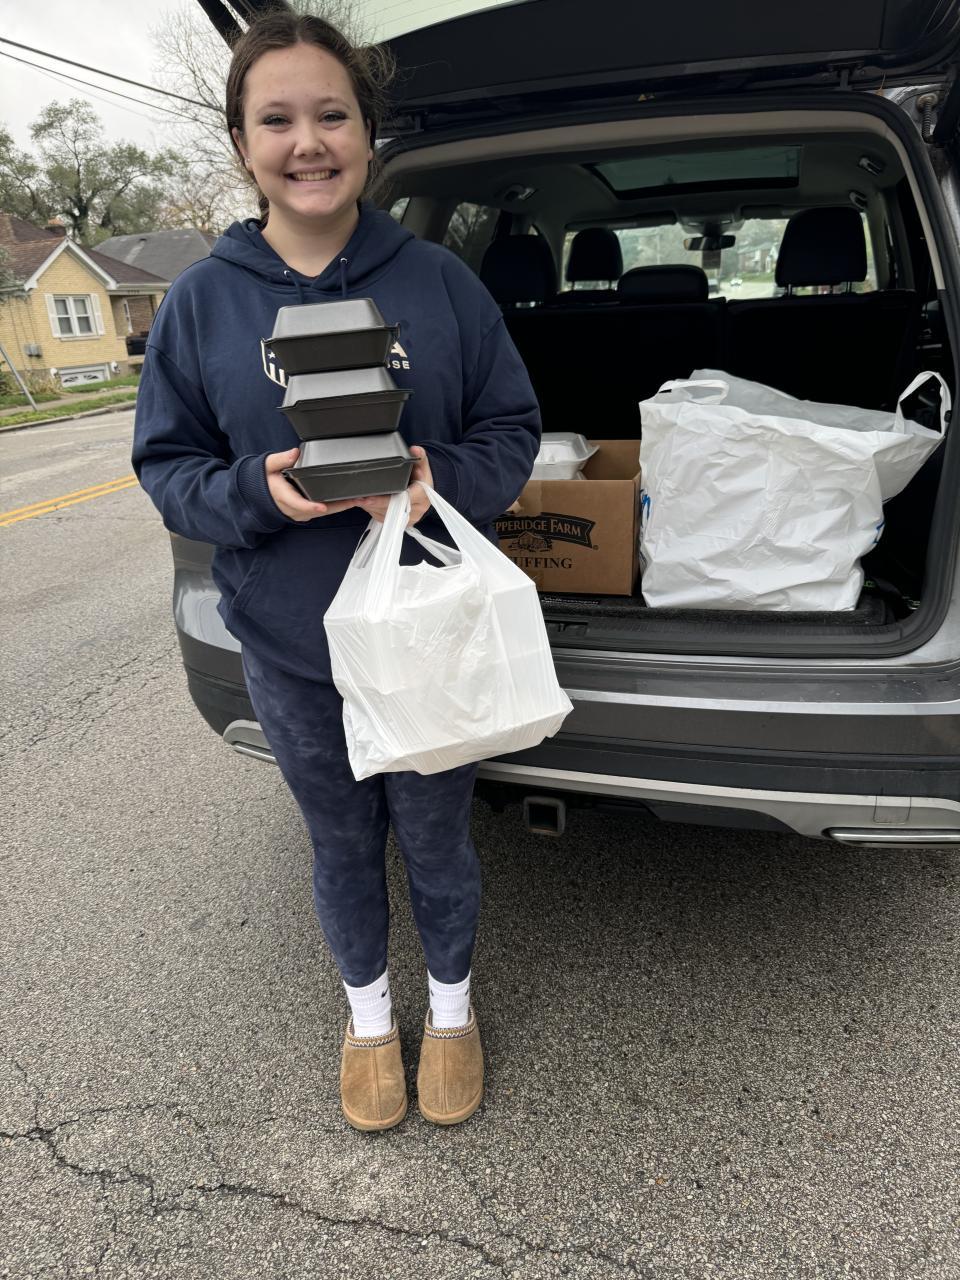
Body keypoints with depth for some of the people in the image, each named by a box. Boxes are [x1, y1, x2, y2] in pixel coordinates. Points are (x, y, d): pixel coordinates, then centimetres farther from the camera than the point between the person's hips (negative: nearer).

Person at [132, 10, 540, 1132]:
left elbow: (513, 428, 0)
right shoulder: (202, 301, -3)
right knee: (342, 846, 20)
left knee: (437, 841, 17)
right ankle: (369, 1011, 49)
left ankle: (451, 1002, 47)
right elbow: (165, 464, 1)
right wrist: (256, 492, -20)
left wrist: (445, 479, -21)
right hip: (289, 650, 1)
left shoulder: (437, 280, -4)